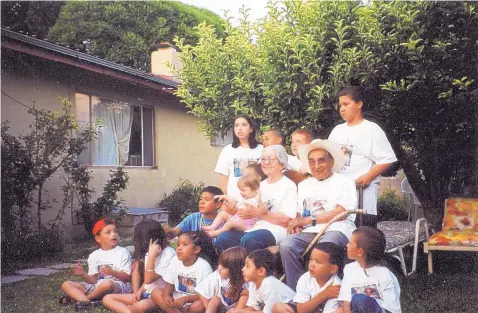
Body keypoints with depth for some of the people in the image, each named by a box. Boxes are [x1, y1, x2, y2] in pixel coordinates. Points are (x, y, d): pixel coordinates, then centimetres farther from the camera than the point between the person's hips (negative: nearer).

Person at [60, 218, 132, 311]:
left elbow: (127, 277, -5)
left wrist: (112, 272, -22)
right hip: (97, 286, 5)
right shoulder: (94, 256, 11)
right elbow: (94, 280, 6)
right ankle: (88, 302, -33)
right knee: (66, 284, -6)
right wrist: (83, 274, -13)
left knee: (107, 283, -40)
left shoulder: (123, 252, 1)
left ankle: (76, 297, -12)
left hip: (119, 286, -5)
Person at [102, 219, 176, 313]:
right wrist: (138, 292, -3)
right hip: (147, 293, 9)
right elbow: (147, 278, 13)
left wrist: (152, 255, -22)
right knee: (107, 299, -6)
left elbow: (148, 280, -19)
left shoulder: (169, 254, -16)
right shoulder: (149, 251, 7)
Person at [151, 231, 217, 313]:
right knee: (155, 293, -14)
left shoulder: (203, 266, -18)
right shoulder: (175, 260, -5)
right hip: (177, 299, 5)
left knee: (199, 305, -36)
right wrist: (166, 295, -21)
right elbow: (169, 284, 2)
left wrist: (185, 299, -29)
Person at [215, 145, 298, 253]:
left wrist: (257, 213, -12)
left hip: (275, 230, -6)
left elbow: (285, 219, -9)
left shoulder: (289, 186, 3)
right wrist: (238, 209, -3)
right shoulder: (260, 185, 24)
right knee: (223, 238, -21)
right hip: (254, 227, 6)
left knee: (248, 240, -36)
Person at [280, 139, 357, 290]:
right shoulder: (304, 185, 26)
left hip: (336, 229, -4)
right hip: (310, 232, 4)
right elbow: (299, 214, 22)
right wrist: (297, 223, -4)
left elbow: (340, 213, -6)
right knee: (286, 245, -28)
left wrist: (307, 220, -8)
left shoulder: (344, 182, 8)